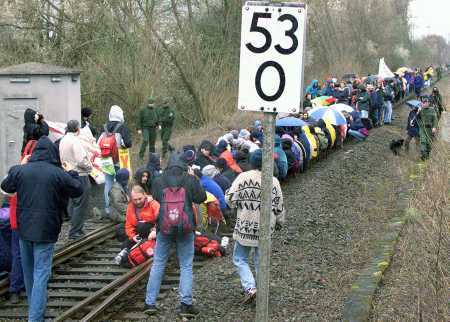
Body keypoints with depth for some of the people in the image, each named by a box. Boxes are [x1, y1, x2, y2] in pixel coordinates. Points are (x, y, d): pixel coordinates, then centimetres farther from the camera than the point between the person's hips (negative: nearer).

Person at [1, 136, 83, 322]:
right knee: (41, 273, -3)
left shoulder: (20, 171, -3)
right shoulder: (59, 174, -12)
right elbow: (78, 190, 2)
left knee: (28, 270, 20)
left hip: (24, 228, 4)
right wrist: (71, 173, 18)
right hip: (46, 230, -4)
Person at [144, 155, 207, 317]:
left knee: (158, 264, 11)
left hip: (164, 227, 1)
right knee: (186, 266, 7)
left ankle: (150, 303, 10)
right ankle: (186, 304, 1)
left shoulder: (159, 181, -2)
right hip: (186, 228, -1)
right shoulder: (190, 179, -6)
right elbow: (201, 198, 2)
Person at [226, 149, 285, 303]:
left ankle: (250, 287, -9)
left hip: (244, 227, -3)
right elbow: (279, 206, 5)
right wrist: (279, 222, 21)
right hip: (264, 227, 3)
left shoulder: (243, 177, -9)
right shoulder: (273, 181, -1)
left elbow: (230, 200, -10)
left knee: (240, 259, 8)